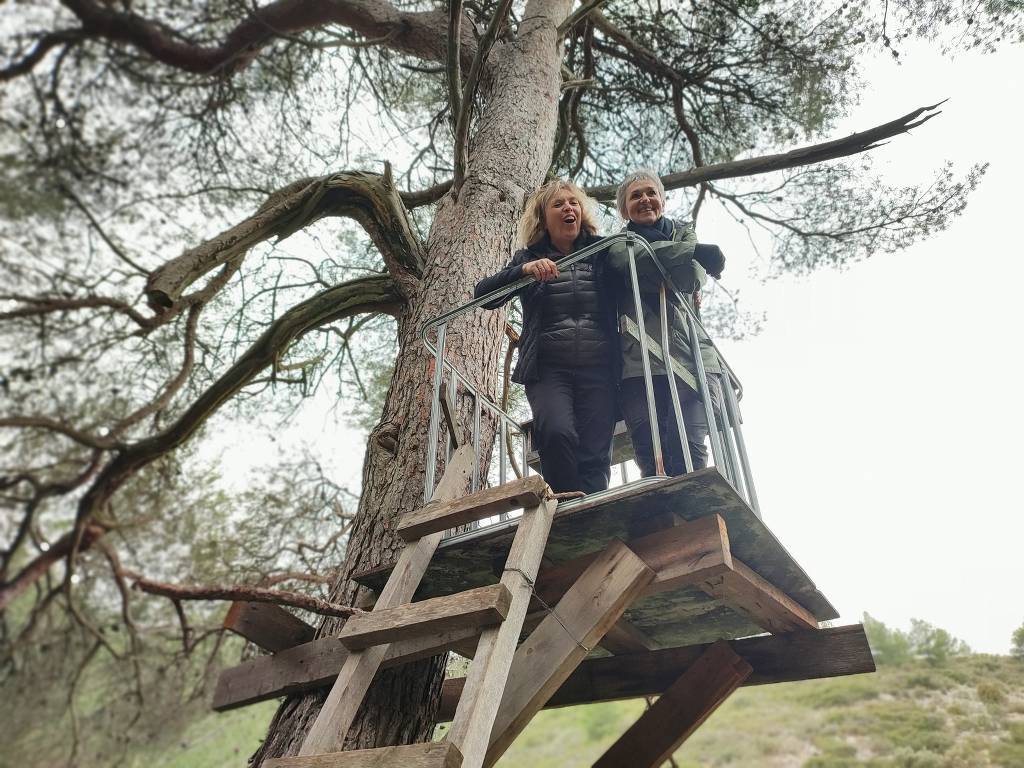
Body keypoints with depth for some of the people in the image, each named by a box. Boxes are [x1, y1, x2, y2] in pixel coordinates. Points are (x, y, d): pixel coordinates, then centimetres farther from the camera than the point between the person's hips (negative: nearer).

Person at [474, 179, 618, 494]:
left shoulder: (602, 253, 15)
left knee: (594, 454, -9)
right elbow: (483, 294, 2)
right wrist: (524, 271, -14)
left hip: (598, 370, 1)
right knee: (557, 433, -24)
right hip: (548, 368, -1)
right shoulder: (530, 258, 13)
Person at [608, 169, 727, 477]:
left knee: (687, 446, -19)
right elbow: (638, 258, -5)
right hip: (639, 362, 0)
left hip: (691, 357, 0)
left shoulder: (684, 233, 25)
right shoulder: (619, 243, 21)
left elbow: (692, 277, 3)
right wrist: (694, 252, -6)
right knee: (652, 457, -13)